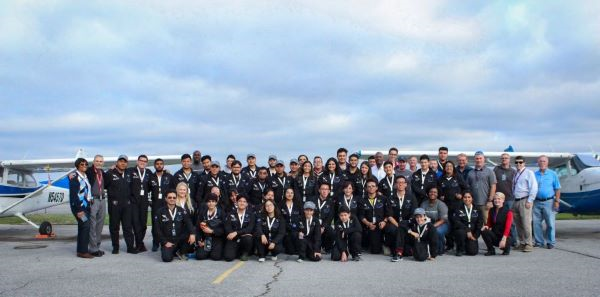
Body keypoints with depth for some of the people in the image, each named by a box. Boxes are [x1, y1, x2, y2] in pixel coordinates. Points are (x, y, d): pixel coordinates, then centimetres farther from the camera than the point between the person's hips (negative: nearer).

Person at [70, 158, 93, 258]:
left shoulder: (85, 177, 16)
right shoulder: (75, 177, -9)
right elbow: (73, 195, -15)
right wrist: (78, 210, -19)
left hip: (86, 206, 8)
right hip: (79, 207, -8)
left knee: (82, 228, 10)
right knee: (86, 226, -14)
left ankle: (81, 250, 14)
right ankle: (83, 251, -11)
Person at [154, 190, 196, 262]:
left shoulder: (181, 211, 5)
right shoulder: (160, 212, 0)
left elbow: (188, 222, -10)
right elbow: (158, 230, -2)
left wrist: (192, 233, -29)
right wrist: (165, 242, -12)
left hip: (180, 239, 2)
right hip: (168, 241, -2)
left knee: (191, 238, -27)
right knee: (167, 258, -28)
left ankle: (181, 252, 0)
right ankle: (172, 251, 10)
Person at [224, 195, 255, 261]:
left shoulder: (251, 215, 6)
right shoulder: (231, 215, 9)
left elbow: (250, 228, -9)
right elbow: (227, 228, -4)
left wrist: (236, 233, -23)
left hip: (244, 238, 0)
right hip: (233, 239, 0)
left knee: (248, 238, -36)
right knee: (228, 257, -24)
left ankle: (245, 253, -3)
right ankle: (238, 253, 13)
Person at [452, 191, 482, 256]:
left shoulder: (476, 210, 8)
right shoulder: (458, 209, 0)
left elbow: (480, 224, 4)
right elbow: (456, 222, -12)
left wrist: (475, 236, -9)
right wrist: (467, 230, -22)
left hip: (472, 234, 2)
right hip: (461, 230, -1)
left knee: (473, 251, -17)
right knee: (461, 232, -37)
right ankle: (460, 249, -10)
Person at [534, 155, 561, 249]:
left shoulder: (553, 174, 4)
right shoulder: (534, 174, 10)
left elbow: (557, 189, 2)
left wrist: (557, 201, -6)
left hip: (549, 202, -3)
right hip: (537, 202, 3)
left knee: (550, 224, -1)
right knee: (536, 223, 4)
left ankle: (551, 242, 9)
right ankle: (539, 242, 15)